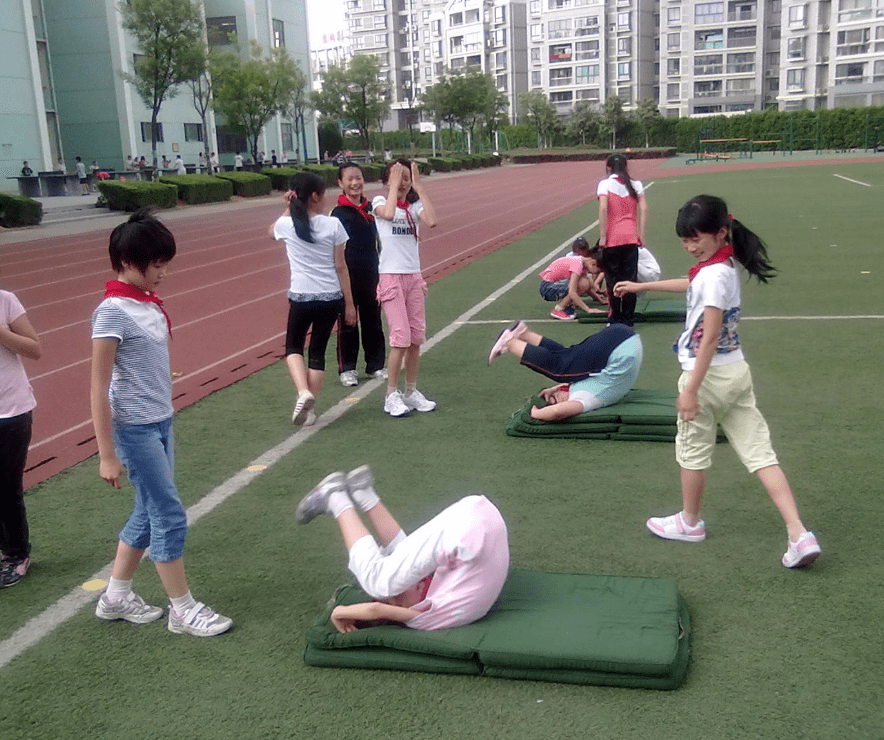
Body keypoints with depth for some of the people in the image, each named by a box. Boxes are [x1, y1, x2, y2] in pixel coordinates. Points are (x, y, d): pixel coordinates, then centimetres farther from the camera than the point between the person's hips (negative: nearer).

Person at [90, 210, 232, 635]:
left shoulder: (148, 303, 8)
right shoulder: (112, 312, -17)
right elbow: (99, 388, -16)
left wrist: (164, 419, 16)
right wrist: (107, 454, -16)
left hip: (160, 423, 9)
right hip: (134, 428, -8)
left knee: (149, 512, 16)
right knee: (169, 514, -2)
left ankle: (116, 597, 31)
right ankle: (183, 610, 12)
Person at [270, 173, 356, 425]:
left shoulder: (286, 225, -3)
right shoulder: (332, 224, -5)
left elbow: (272, 231, 24)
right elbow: (340, 266, -2)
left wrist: (290, 208, 17)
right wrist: (349, 303, 5)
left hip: (300, 298, 0)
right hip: (331, 298, 0)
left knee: (293, 347, 19)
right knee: (318, 351, 12)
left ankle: (303, 392, -7)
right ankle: (309, 409, 14)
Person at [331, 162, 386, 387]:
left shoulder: (370, 208, 7)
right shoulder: (339, 213, -8)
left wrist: (380, 272, 15)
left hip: (371, 275, 5)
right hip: (349, 275, -5)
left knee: (373, 321, 12)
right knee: (348, 323, 4)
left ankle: (375, 365, 24)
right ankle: (346, 368, 13)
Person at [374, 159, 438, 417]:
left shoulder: (414, 205, 10)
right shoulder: (380, 202, 1)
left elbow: (431, 221, -13)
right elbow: (388, 214, -24)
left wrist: (419, 187, -9)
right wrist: (394, 185, -13)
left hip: (413, 276, 5)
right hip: (390, 276, -4)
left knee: (416, 338, 6)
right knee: (401, 338, -11)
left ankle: (411, 392, 19)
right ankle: (392, 396, 1)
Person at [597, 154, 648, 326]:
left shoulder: (605, 184, -3)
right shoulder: (635, 185, 7)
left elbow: (603, 209, -15)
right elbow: (643, 210, 0)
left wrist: (602, 236, -12)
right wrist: (641, 234, 3)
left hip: (612, 238, -3)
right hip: (631, 237, 3)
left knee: (613, 279, 7)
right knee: (630, 278, 8)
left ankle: (615, 318, 11)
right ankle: (628, 317, 11)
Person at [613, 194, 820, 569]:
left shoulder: (714, 275, -21)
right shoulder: (723, 266, 8)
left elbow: (709, 340, -23)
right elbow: (691, 285, 29)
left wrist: (690, 390, -21)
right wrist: (641, 286, 37)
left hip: (709, 375, -9)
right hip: (736, 371, 9)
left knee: (692, 452, 13)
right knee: (760, 453, 5)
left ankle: (690, 523, 32)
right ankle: (799, 534, 0)